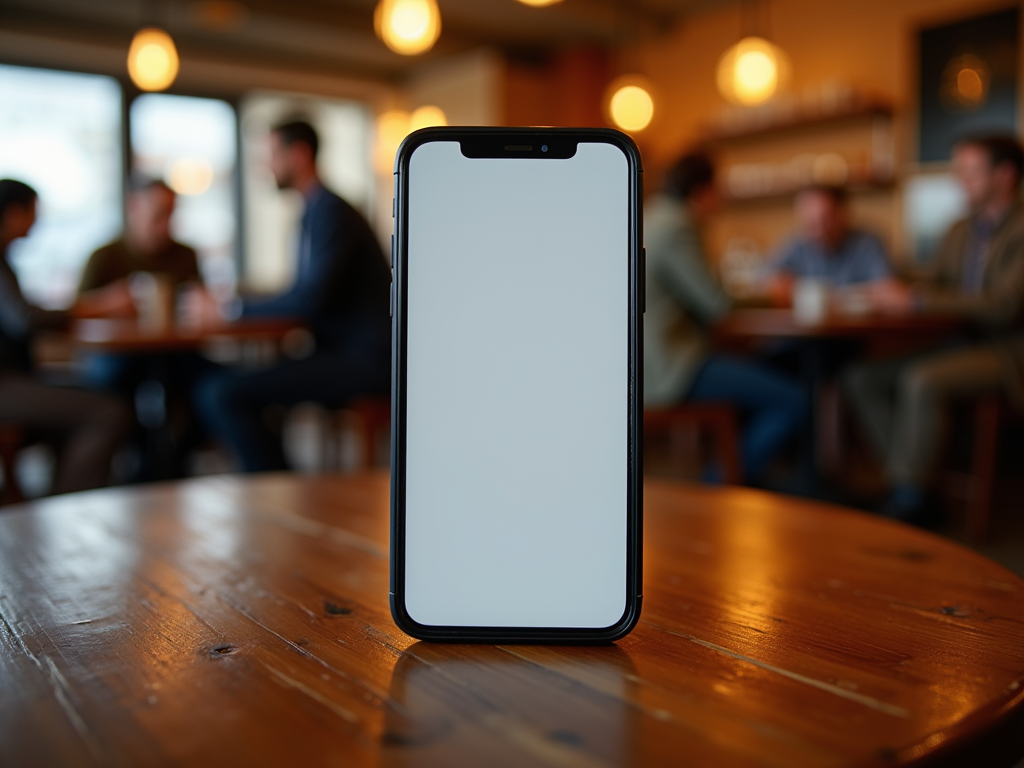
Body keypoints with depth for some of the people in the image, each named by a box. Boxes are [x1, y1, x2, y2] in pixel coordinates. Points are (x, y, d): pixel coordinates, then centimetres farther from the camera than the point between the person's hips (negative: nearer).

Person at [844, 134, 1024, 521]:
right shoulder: (960, 231, 15)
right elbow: (936, 288, 18)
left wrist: (914, 300, -23)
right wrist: (900, 294, -6)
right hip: (965, 343, 8)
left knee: (920, 380, -33)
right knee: (863, 378, -7)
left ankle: (906, 503, -22)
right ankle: (914, 489, -5)